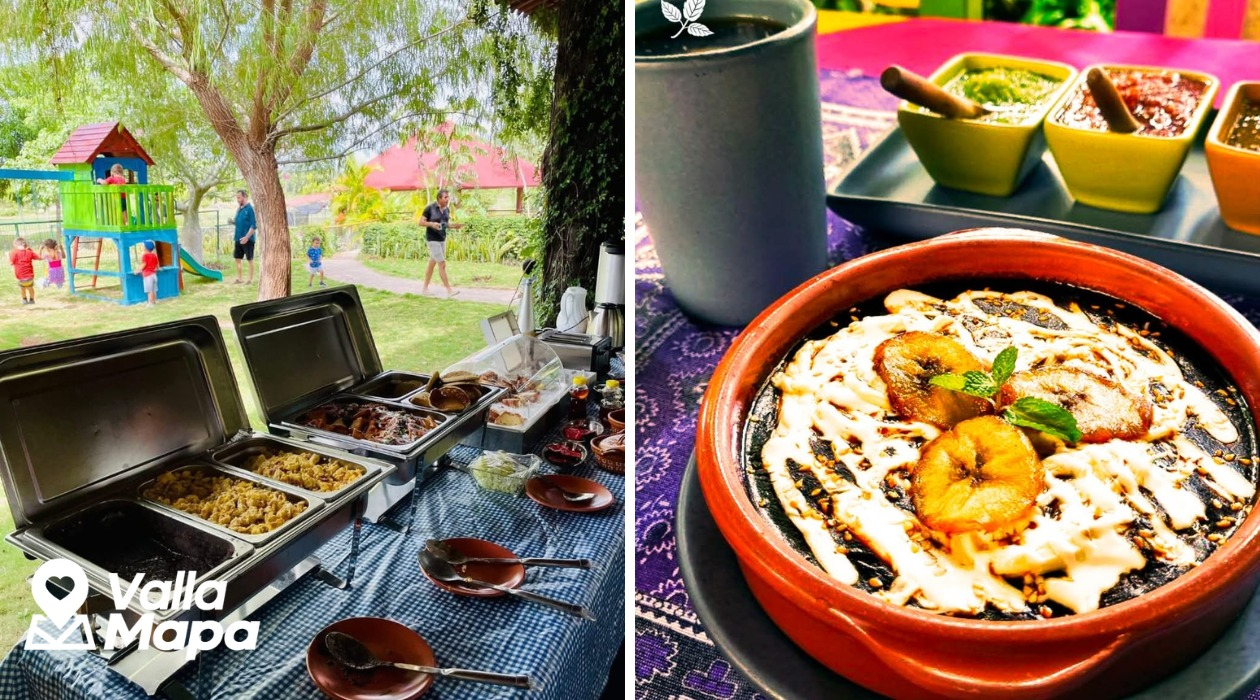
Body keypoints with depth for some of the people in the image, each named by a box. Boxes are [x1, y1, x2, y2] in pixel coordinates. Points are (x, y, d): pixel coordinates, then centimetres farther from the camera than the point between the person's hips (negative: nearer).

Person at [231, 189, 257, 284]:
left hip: (247, 239, -8)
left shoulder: (250, 208, -12)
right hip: (239, 238, 8)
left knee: (250, 259, 1)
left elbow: (254, 225, -16)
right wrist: (232, 220, -3)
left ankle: (251, 279, 8)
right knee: (237, 258, 10)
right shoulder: (239, 209, 11)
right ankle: (238, 278, 18)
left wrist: (247, 237, -21)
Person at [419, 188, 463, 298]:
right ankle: (449, 291, -10)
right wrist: (432, 224, -27)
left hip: (442, 239, 7)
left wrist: (455, 226, -3)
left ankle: (425, 289, 23)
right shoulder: (430, 208, -13)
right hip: (432, 240, -7)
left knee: (432, 264, 14)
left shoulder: (447, 209, 5)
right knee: (442, 264, -11)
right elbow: (421, 222, -10)